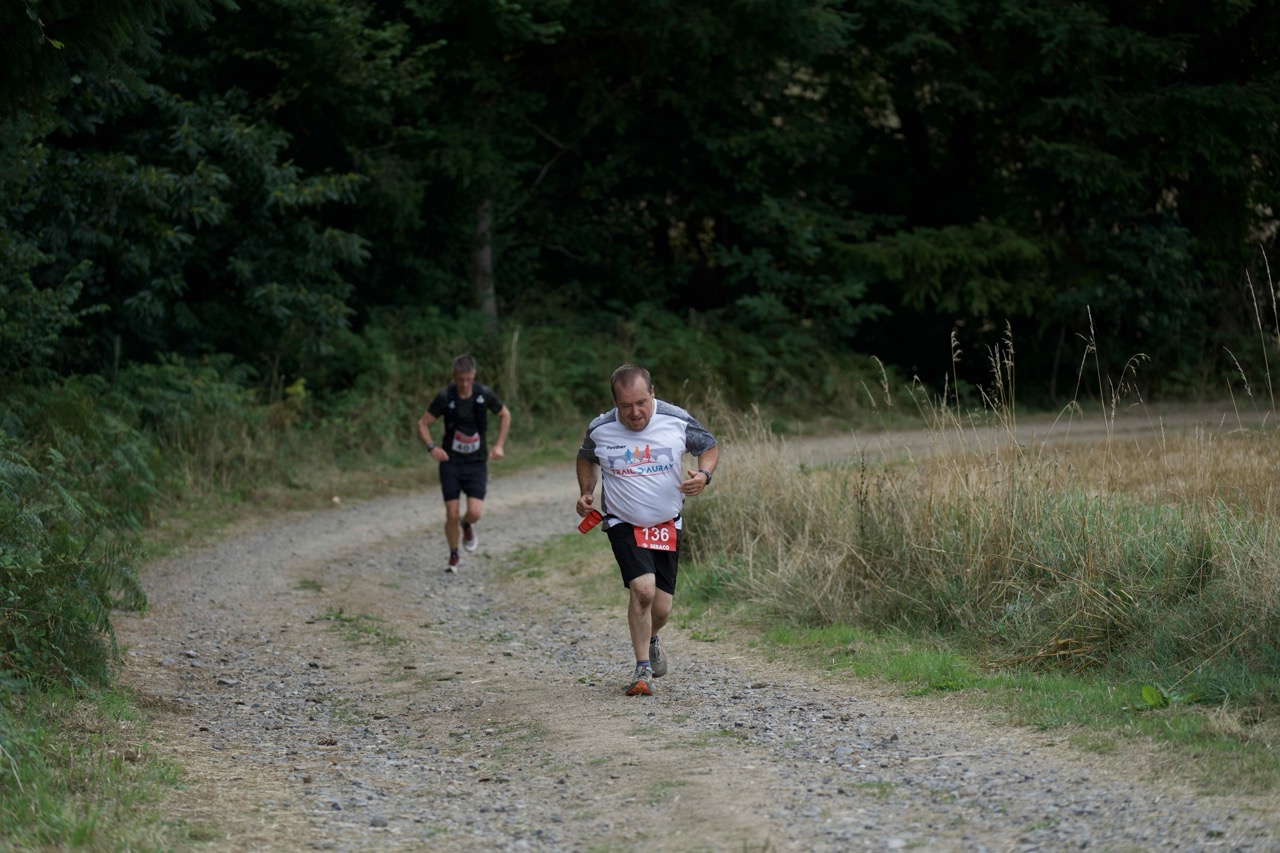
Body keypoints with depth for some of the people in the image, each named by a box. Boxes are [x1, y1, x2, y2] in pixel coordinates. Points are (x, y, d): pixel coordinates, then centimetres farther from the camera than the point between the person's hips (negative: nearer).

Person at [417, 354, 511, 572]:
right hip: (451, 463, -1)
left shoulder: (484, 394, -8)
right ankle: (453, 556, 19)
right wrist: (432, 447, -22)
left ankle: (467, 525, 24)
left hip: (477, 463, 1)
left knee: (474, 512, -14)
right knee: (452, 515, -4)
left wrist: (499, 445, 0)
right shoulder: (445, 397, -12)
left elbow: (505, 415, 9)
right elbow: (422, 424, -6)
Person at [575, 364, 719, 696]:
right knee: (643, 588, -23)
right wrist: (586, 493, -3)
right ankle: (643, 669, -7)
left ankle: (649, 640, 43)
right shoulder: (600, 430, -11)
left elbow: (709, 447, 5)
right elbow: (586, 458, 12)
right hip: (623, 523, -2)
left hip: (667, 525, 2)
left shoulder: (677, 421, -12)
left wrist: (703, 475, -14)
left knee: (661, 607, 5)